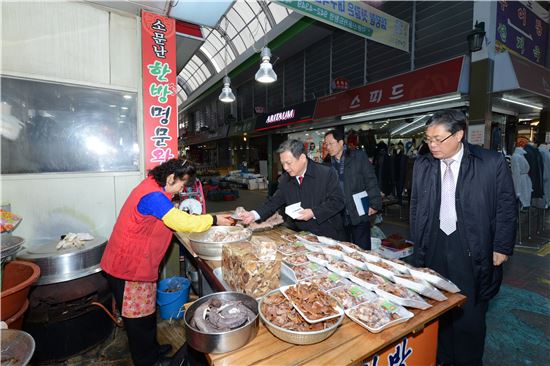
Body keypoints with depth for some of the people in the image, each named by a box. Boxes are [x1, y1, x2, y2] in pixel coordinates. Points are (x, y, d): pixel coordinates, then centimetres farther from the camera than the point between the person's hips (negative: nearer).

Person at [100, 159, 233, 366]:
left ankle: (152, 349, 42)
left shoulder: (151, 187, 6)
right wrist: (214, 220, -16)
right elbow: (183, 223, -28)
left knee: (146, 311, 23)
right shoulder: (153, 196, -27)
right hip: (129, 268, -10)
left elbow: (174, 219, 12)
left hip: (134, 263, 10)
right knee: (139, 317, 10)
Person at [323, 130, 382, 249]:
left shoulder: (359, 156, -2)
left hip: (360, 214, -3)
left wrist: (374, 204, -10)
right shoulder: (328, 164, 8)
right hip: (339, 217, 4)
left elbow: (371, 181, -5)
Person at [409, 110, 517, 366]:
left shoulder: (492, 163, -7)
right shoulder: (422, 165, 2)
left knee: (469, 313, 9)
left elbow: (506, 208, 0)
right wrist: (418, 244, 9)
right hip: (433, 246, 3)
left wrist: (501, 248, -1)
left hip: (472, 249, -2)